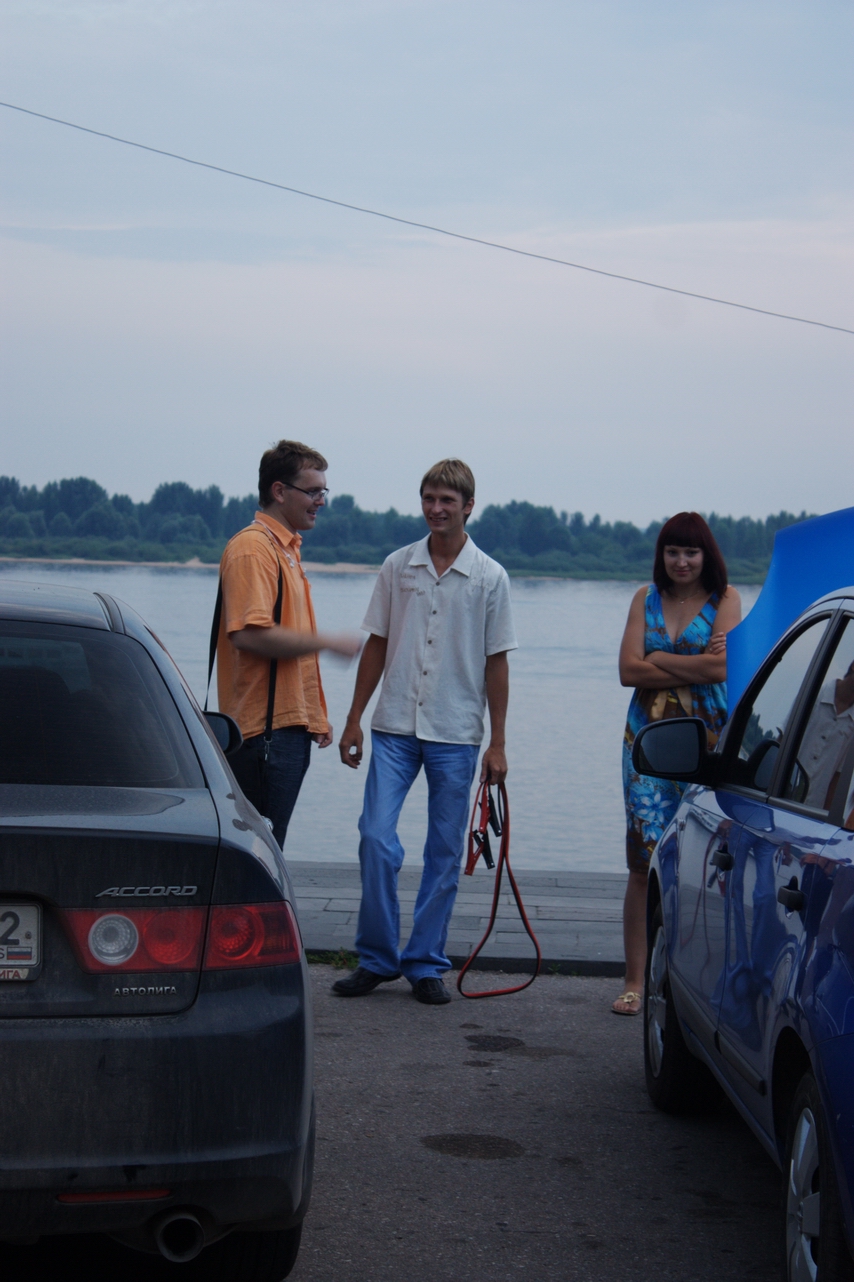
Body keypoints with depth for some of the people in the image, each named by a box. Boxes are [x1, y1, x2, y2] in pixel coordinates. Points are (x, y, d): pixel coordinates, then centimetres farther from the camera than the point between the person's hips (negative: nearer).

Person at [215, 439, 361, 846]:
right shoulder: (252, 548, -12)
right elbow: (250, 634, -24)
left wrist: (315, 717, 20)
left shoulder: (286, 548, 19)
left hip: (288, 726, 10)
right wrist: (327, 641, -15)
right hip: (264, 729, -10)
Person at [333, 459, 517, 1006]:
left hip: (456, 735, -1)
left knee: (445, 855, 4)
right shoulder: (398, 566, 6)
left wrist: (497, 743, -1)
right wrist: (355, 718, 7)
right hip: (395, 728, 1)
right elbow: (377, 645, 11)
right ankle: (377, 957, 6)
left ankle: (426, 964, 14)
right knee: (377, 839, -7)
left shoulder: (489, 577, 0)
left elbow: (496, 662, 2)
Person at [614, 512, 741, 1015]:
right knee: (643, 863, -2)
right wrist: (693, 665, -7)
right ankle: (636, 980, 2)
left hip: (708, 742, -2)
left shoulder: (725, 599, 3)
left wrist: (658, 660, -4)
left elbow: (722, 666, -12)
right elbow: (628, 670, -1)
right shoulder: (646, 598, 12)